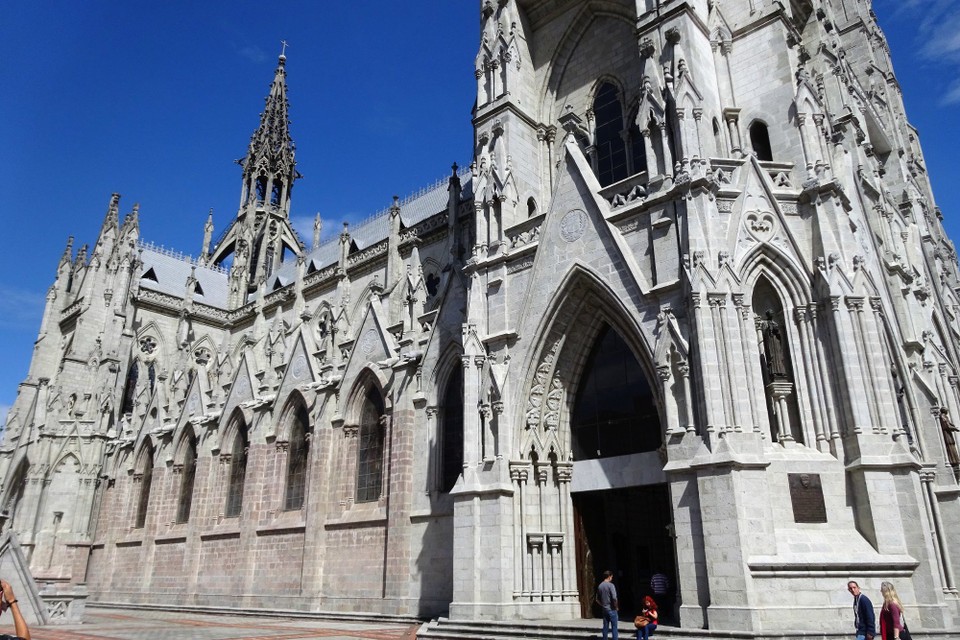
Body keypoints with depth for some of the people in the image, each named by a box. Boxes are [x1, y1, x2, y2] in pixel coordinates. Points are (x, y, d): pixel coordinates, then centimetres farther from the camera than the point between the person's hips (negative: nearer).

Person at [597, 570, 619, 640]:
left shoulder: (599, 586, 7)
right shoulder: (610, 585, -13)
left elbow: (597, 600, 12)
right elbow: (614, 598, -22)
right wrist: (616, 606, -8)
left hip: (604, 610, 6)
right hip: (612, 609, -6)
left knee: (605, 627, 11)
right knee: (614, 627, 1)